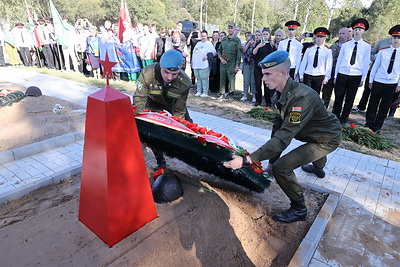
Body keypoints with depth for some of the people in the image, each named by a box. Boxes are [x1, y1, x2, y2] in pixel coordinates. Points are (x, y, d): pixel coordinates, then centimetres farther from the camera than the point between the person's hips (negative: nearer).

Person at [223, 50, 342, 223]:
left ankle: (298, 210, 1)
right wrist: (271, 161, -5)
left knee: (281, 167, -22)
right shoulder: (286, 93, -5)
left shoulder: (301, 98, -35)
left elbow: (282, 138, -40)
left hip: (328, 139, -9)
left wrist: (246, 160, -44)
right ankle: (318, 167, 64)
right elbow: (279, 126, -4)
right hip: (317, 131, 10)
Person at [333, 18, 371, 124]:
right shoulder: (345, 45, 7)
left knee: (350, 99, 6)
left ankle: (343, 119, 17)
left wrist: (362, 79, 2)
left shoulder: (367, 46, 4)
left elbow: (366, 63, 5)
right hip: (342, 75, 0)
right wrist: (335, 76, 7)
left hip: (356, 76, 0)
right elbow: (339, 61, 9)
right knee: (338, 97, 3)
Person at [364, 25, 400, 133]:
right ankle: (368, 125, 16)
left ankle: (377, 127, 16)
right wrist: (371, 80, 5)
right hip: (378, 82, -1)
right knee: (373, 105, 4)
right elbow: (375, 66, 6)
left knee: (385, 107, 6)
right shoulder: (383, 51, 1)